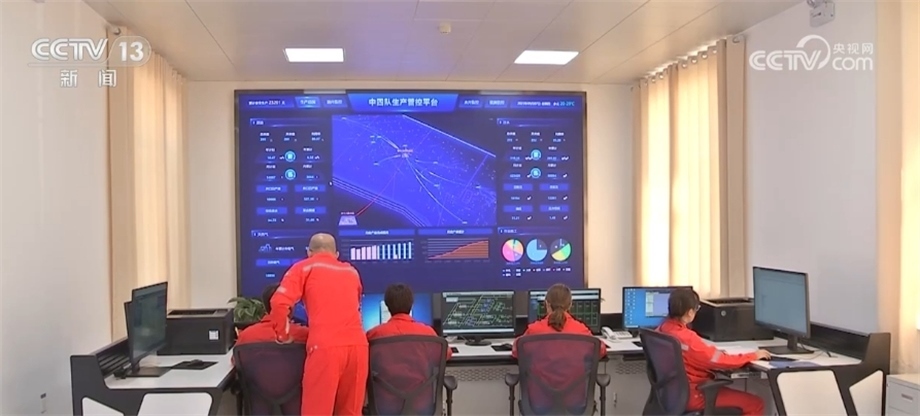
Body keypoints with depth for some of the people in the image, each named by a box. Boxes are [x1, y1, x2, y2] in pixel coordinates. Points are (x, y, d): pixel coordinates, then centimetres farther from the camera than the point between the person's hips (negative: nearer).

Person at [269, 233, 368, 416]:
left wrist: (283, 337, 12)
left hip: (325, 347, -4)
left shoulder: (304, 267, 12)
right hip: (357, 344, 4)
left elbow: (279, 303, 0)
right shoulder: (351, 271, 24)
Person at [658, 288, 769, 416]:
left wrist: (713, 352, 13)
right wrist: (754, 356, -9)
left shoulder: (662, 330, -1)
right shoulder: (687, 337, -27)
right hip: (692, 395, -9)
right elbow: (723, 361, -21)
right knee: (755, 404, -4)